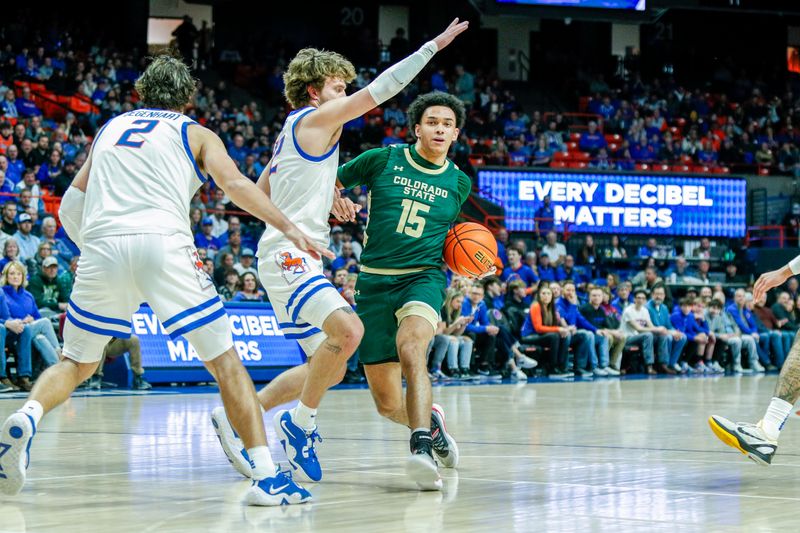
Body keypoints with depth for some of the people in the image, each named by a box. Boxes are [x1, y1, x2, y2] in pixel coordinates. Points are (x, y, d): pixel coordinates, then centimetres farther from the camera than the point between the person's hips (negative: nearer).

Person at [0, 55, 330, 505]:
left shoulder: (110, 128, 29)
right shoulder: (195, 133, 19)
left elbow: (70, 207, 26)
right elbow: (234, 183, 0)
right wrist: (288, 227, -5)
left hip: (101, 248, 3)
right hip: (162, 243, -3)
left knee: (77, 363, 19)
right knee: (225, 360, 3)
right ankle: (267, 476, -7)